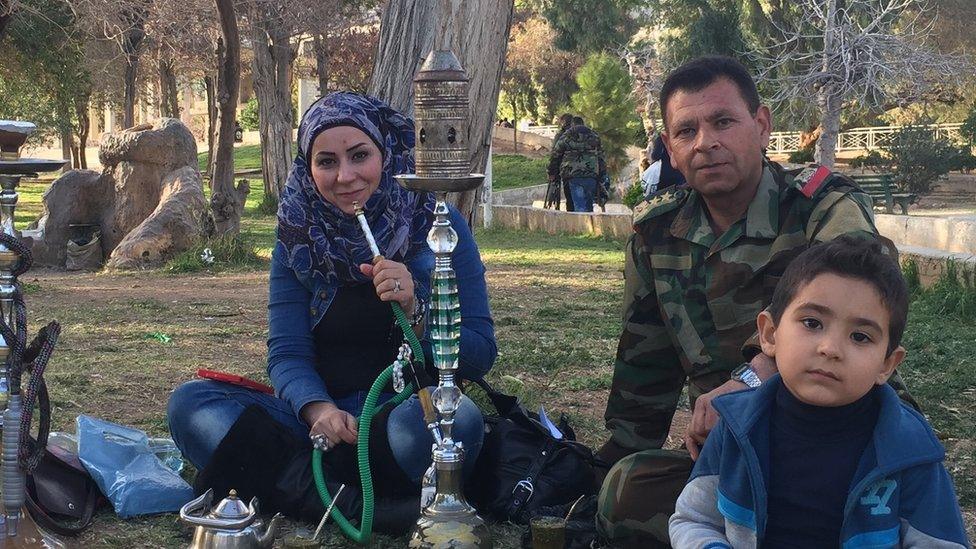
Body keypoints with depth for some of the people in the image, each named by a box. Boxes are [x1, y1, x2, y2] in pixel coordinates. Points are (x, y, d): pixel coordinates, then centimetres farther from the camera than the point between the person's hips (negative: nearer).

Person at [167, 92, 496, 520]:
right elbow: (287, 354, -1)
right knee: (190, 401, -18)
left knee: (456, 418, -36)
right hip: (319, 412, 3)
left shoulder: (440, 226, -2)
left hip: (411, 407, -2)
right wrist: (318, 409, -23)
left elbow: (480, 356, -3)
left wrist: (414, 311, -22)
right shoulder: (298, 233, 5)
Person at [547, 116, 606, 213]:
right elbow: (601, 157, 14)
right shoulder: (594, 136, 14)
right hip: (592, 175, 3)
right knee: (589, 204, 12)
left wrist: (551, 172, 19)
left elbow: (555, 154, 9)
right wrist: (602, 175, 18)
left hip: (574, 176, -3)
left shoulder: (566, 136, 6)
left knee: (579, 206, -7)